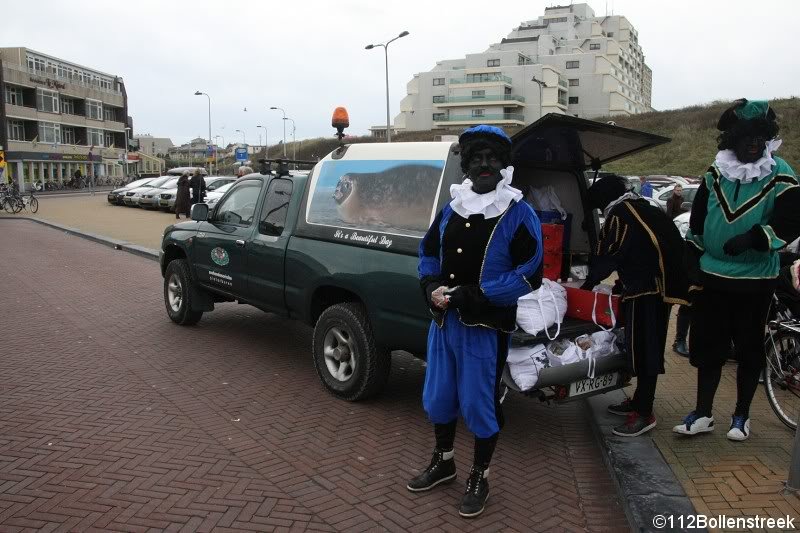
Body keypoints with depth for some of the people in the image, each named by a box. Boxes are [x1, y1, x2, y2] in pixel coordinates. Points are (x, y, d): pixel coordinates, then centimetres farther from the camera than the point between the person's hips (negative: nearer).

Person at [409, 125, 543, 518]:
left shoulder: (518, 214, -9)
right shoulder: (451, 209, 8)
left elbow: (530, 275, -14)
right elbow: (428, 253, 17)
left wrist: (471, 296, -20)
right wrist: (431, 286, -5)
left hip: (485, 327, -6)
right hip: (443, 321, 6)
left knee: (478, 405, 6)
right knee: (437, 397, 17)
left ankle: (479, 478, 28)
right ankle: (443, 463, 40)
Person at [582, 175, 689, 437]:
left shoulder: (619, 216, -8)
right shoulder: (647, 210, 19)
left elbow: (607, 256, -7)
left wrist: (588, 284, 7)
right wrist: (624, 282, 27)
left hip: (646, 288, -9)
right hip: (663, 285, 9)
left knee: (642, 347, -7)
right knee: (649, 345, 15)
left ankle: (644, 413, -4)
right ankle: (640, 400, 26)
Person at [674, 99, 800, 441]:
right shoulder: (715, 174, 6)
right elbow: (697, 221, 13)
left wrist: (755, 237, -29)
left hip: (755, 280, -3)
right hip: (712, 276, 3)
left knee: (749, 349, 8)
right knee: (706, 346, 6)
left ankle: (741, 415, 23)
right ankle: (703, 414, 16)